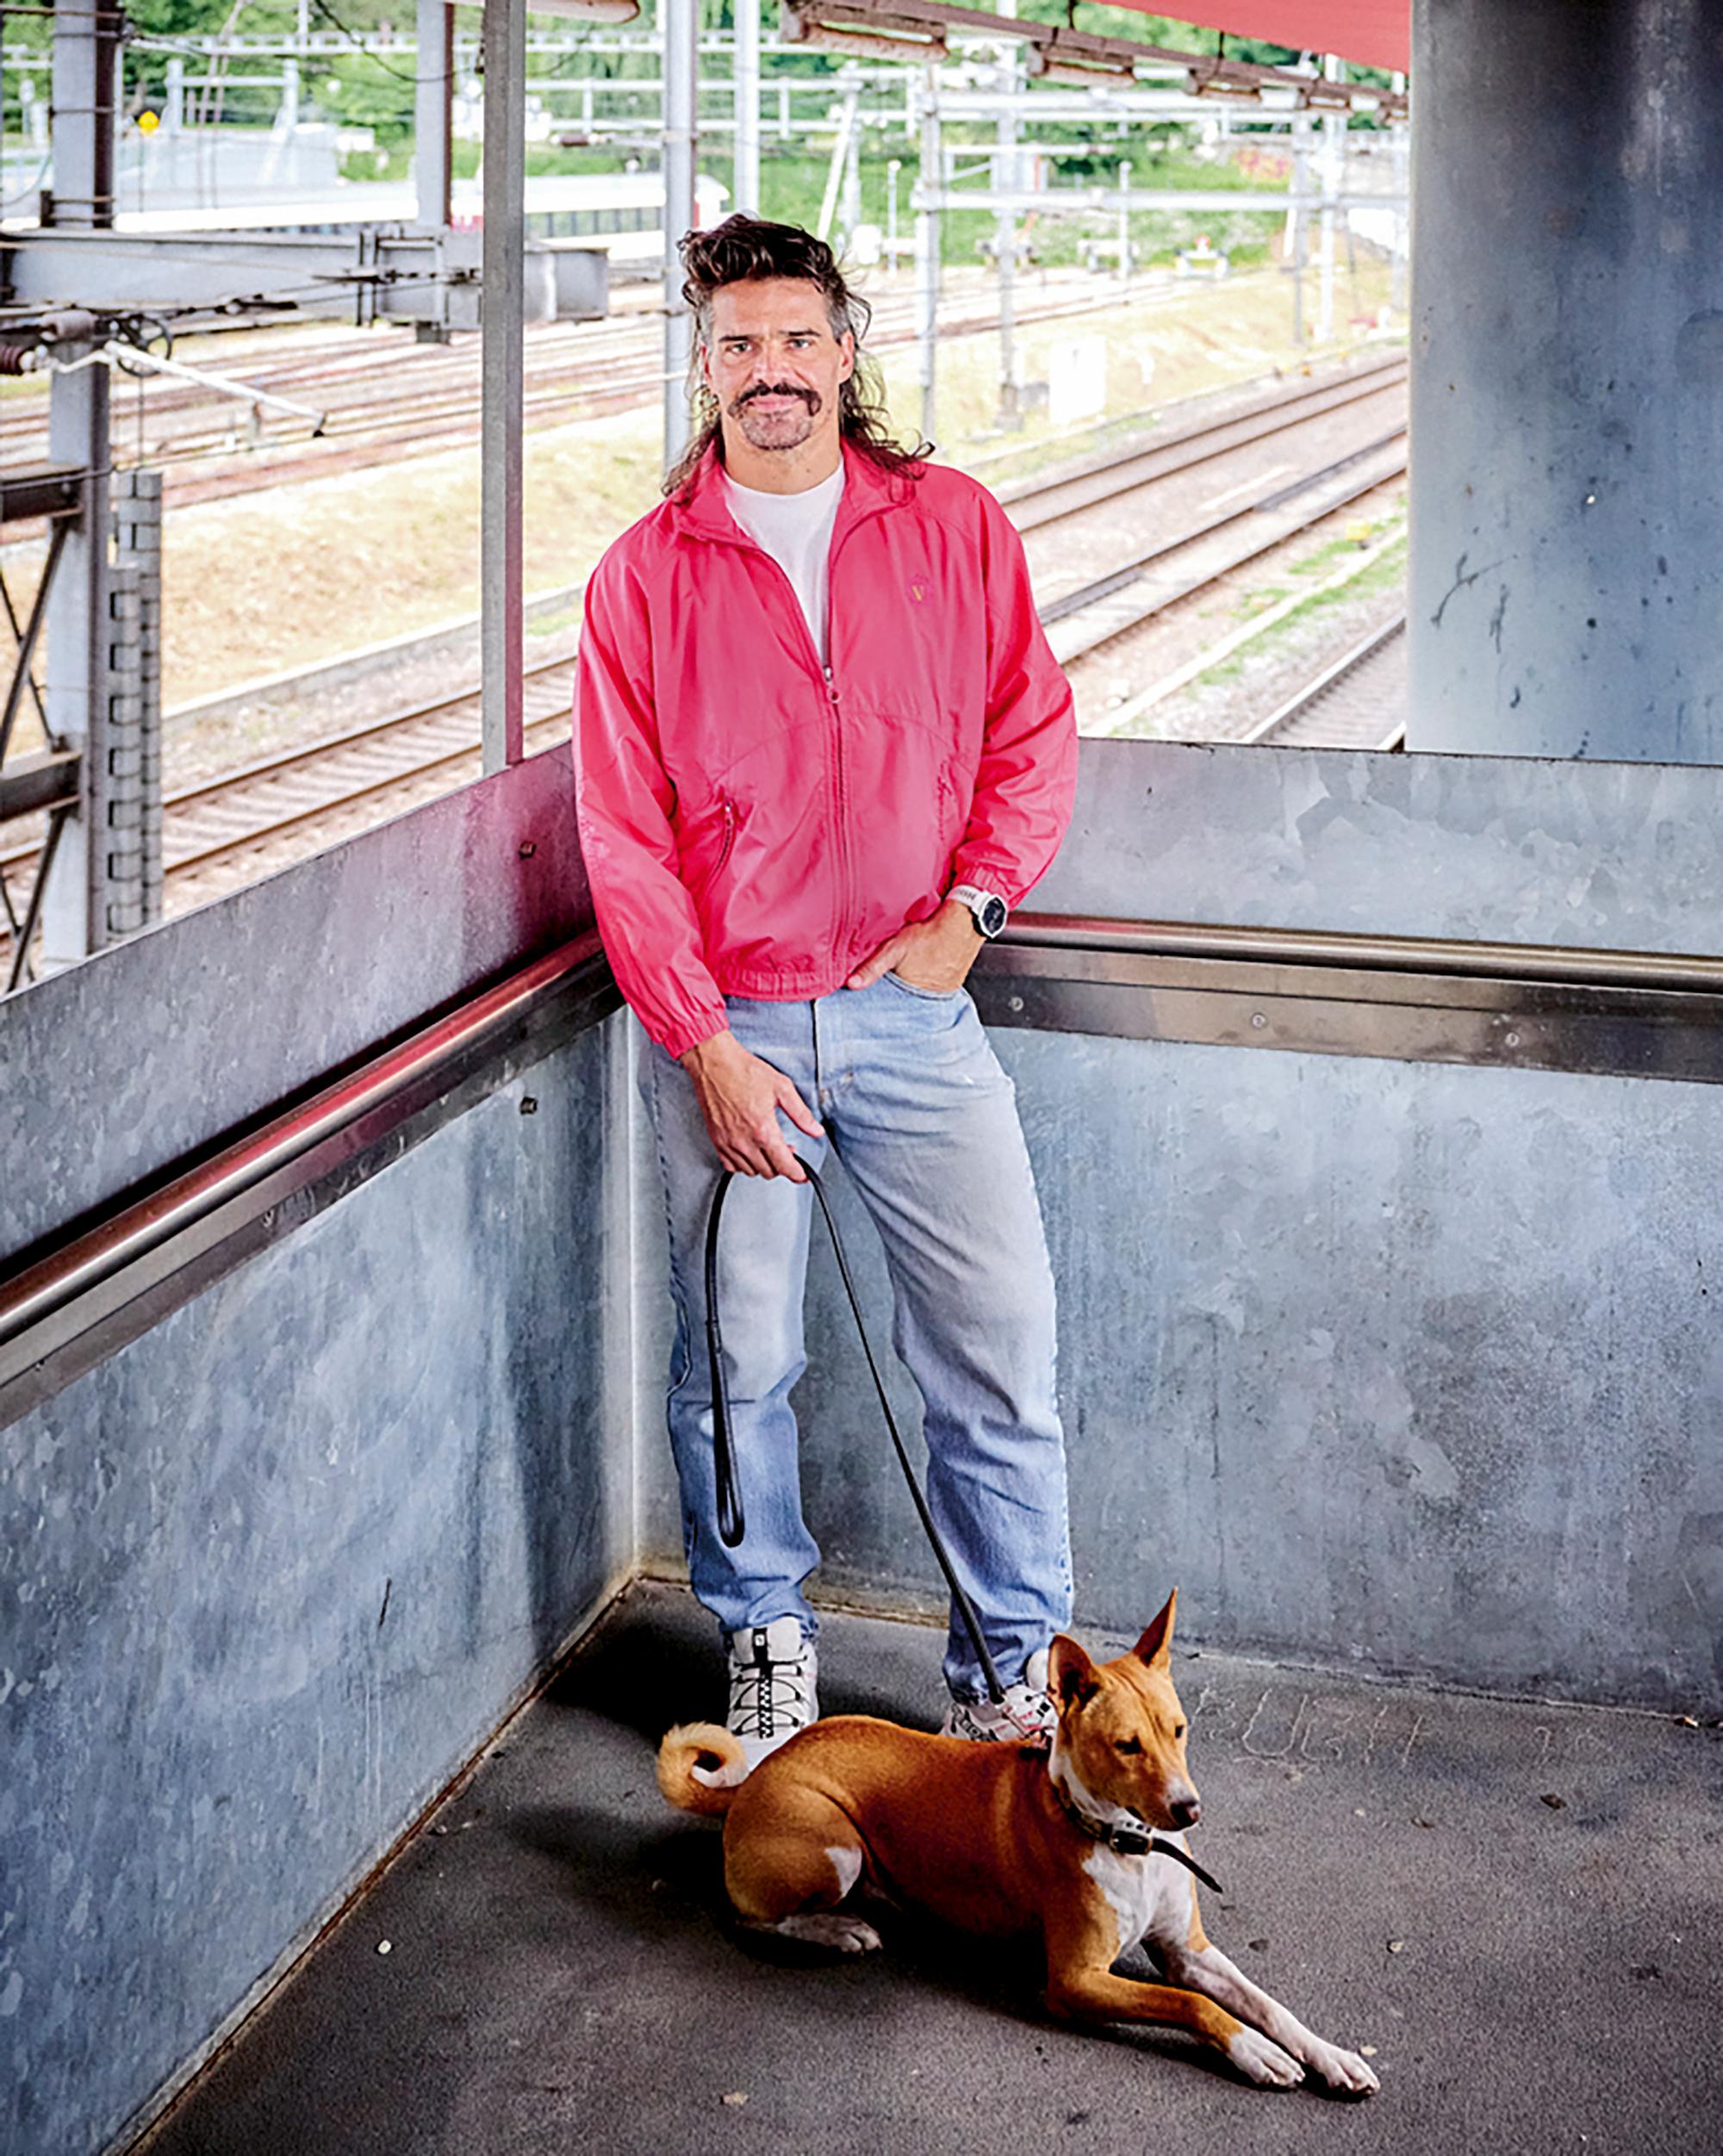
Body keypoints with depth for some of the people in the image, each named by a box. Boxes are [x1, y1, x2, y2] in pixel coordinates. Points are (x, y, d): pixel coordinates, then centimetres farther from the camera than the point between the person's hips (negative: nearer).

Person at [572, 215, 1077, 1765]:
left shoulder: (954, 528, 4)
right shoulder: (645, 575, 1)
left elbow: (1035, 733, 10)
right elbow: (625, 836, -1)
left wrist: (966, 909, -5)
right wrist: (708, 1048, -9)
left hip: (913, 1009, 1)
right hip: (726, 1023, 0)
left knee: (1003, 1341, -2)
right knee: (737, 1361, 6)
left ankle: (1015, 1669, 12)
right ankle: (766, 1640, 27)